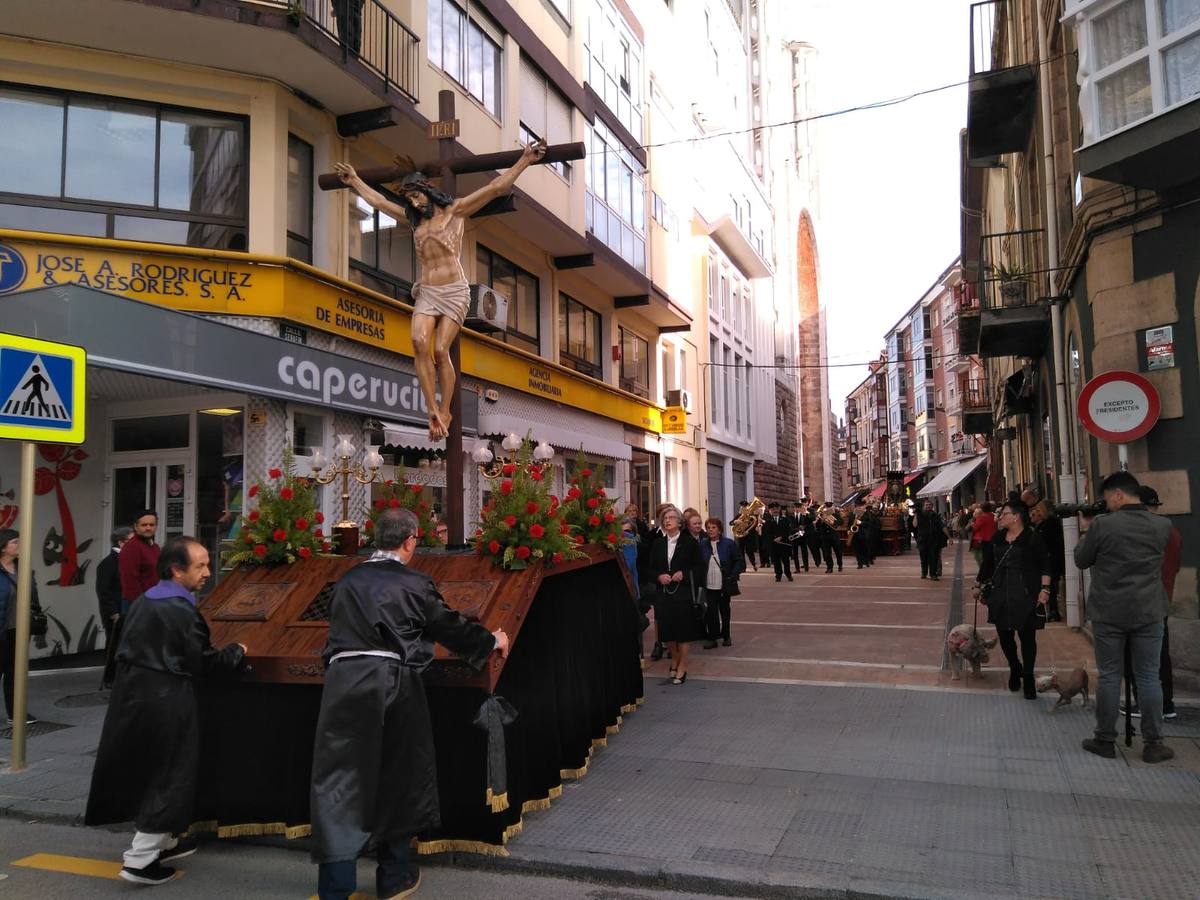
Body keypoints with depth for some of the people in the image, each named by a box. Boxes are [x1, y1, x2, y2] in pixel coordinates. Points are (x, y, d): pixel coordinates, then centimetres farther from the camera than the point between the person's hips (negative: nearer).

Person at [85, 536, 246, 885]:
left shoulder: (141, 602, 8)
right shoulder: (182, 610, -18)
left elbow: (133, 650, 17)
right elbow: (204, 664, -15)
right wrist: (237, 651, 3)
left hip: (132, 696, 9)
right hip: (165, 704, -9)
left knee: (144, 772, 20)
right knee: (167, 777, 3)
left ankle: (161, 842, 34)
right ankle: (140, 860, 7)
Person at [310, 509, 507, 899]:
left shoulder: (347, 581, 11)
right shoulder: (414, 584, -1)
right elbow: (451, 626, 7)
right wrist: (492, 641, 24)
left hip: (343, 682, 3)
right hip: (392, 685, -2)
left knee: (339, 780, 6)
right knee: (396, 779, 14)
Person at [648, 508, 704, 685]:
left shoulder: (690, 542, -2)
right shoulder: (658, 544, 8)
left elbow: (699, 567, -1)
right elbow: (651, 568, 11)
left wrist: (683, 574, -15)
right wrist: (659, 576, -8)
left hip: (684, 592, -3)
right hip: (664, 592, 3)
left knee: (684, 628, 1)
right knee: (666, 629, 5)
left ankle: (682, 666, 15)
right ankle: (674, 658, 30)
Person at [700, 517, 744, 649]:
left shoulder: (729, 543, -6)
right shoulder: (702, 544, 0)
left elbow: (739, 561, -1)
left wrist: (732, 576, -9)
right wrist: (701, 580, -1)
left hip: (724, 585, -1)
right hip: (710, 585, 1)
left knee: (724, 610, 13)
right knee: (711, 611, -5)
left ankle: (726, 637, 26)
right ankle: (712, 638, 3)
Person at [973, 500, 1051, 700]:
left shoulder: (1032, 539, -6)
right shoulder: (996, 539, 9)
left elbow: (1045, 566, -5)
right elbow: (987, 564, 16)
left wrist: (1044, 590, -12)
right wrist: (978, 586, 17)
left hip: (1026, 597, -5)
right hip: (1000, 596, 5)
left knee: (1027, 637, 3)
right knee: (1004, 635, 10)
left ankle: (1028, 678, 17)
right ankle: (1015, 669, 34)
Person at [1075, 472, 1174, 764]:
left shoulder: (1102, 524, -13)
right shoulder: (1162, 525, -2)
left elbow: (1081, 560, -1)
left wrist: (1087, 532, 14)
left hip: (1108, 613, -2)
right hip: (1148, 613, 2)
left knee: (1109, 676, 7)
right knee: (1148, 677, 9)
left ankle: (1105, 741, 15)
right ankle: (1153, 744, 15)